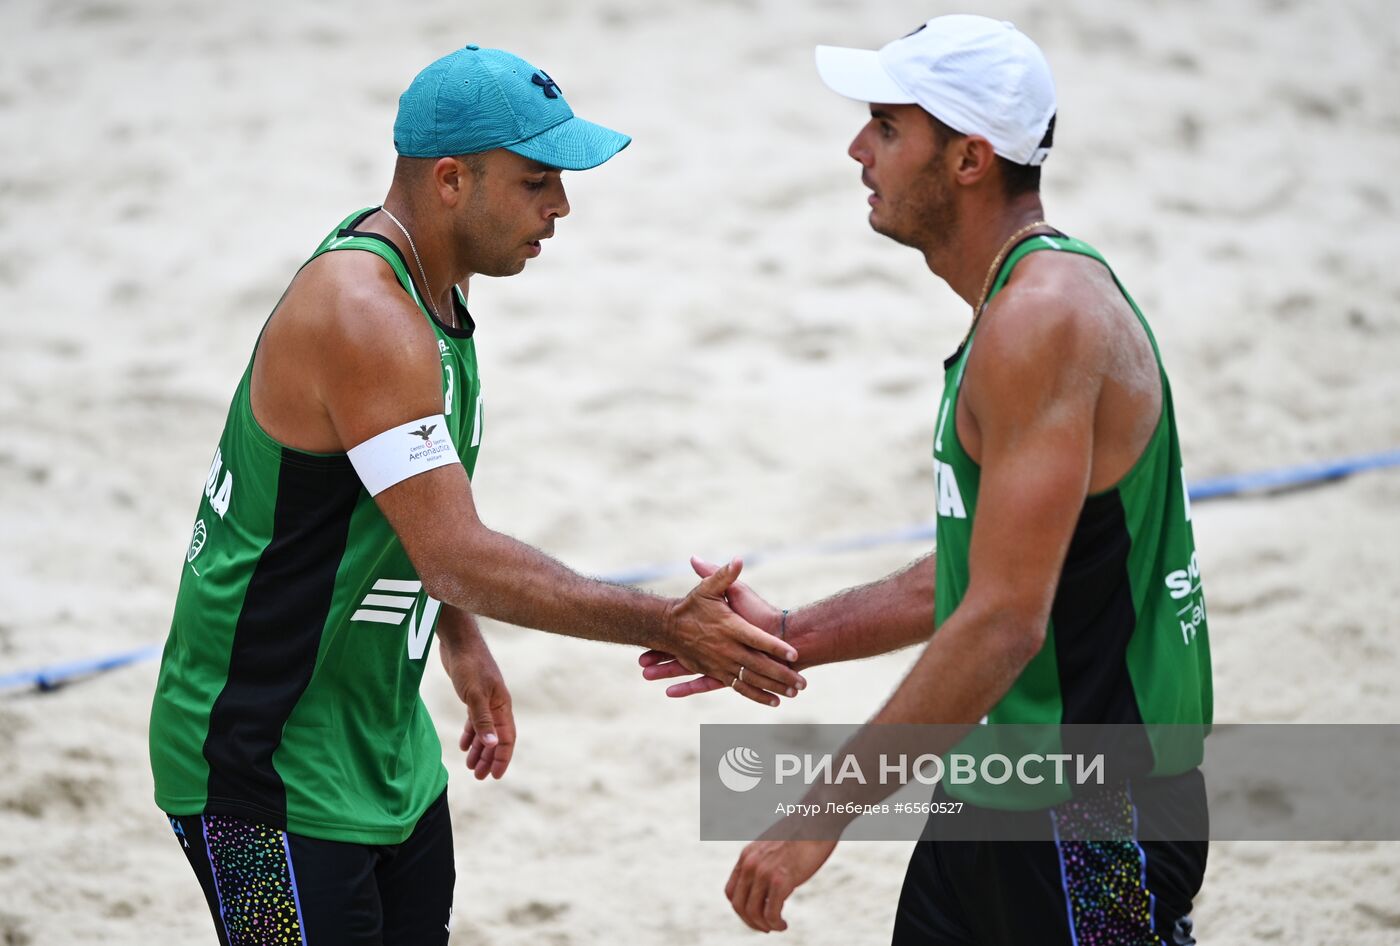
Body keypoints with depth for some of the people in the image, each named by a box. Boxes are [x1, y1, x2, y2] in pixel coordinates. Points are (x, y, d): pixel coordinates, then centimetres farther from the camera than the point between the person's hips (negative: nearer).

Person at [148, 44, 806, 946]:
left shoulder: (424, 283, 7)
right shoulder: (359, 316, -25)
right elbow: (458, 558, -29)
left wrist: (462, 643, 22)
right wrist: (666, 627, -29)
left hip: (384, 744, 10)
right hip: (266, 763, -10)